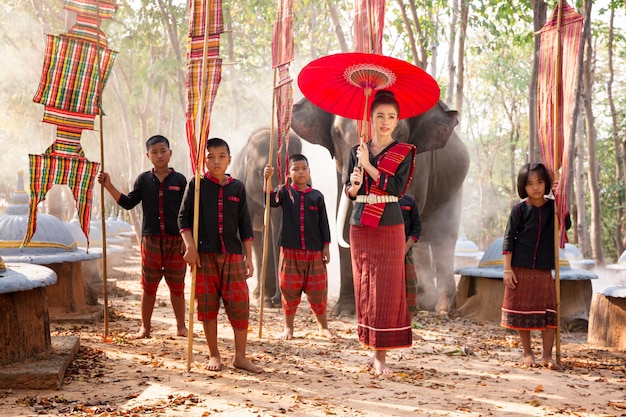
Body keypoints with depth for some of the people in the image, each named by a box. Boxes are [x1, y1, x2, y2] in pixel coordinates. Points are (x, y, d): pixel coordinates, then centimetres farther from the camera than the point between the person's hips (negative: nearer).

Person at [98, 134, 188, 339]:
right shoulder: (144, 180, 5)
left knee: (177, 285, 7)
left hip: (176, 240, -1)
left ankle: (181, 326, 18)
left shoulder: (179, 180, 2)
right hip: (151, 239, 1)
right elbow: (129, 203, 0)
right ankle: (145, 327, 17)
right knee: (148, 285, 7)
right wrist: (109, 186, -10)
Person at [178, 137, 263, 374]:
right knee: (208, 306, 4)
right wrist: (190, 246, -11)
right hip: (204, 254, -2)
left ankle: (240, 356, 8)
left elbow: (245, 224, 10)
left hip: (232, 255, 2)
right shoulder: (197, 185, 2)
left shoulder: (237, 187, 8)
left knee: (240, 305, -2)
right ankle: (214, 355, 16)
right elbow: (183, 217, 2)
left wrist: (248, 257, 6)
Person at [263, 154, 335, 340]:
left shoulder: (317, 196, 4)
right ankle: (288, 327, 19)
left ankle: (323, 327, 21)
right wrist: (267, 180, -31)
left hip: (314, 251, 1)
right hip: (290, 250, -1)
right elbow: (270, 201, -18)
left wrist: (326, 247, 3)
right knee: (289, 290, 5)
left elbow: (323, 223, 7)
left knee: (318, 290, 6)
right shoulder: (285, 192, 2)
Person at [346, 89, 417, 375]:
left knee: (385, 291, -5)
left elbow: (397, 188, -13)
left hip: (389, 228, -3)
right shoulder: (357, 152, 11)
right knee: (365, 289, 5)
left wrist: (369, 165, -14)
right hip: (360, 227, 3)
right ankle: (374, 350, 15)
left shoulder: (404, 153, 1)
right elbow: (349, 193, 12)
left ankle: (381, 354, -1)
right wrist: (353, 185, -10)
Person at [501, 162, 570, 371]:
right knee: (522, 312, 6)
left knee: (549, 313, -2)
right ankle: (527, 353, 20)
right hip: (521, 269, -2)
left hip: (544, 270, 2)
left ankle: (547, 356, 9)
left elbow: (566, 225, -9)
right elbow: (508, 240, -3)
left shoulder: (552, 207, 4)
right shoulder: (519, 209, -3)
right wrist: (507, 269, -8)